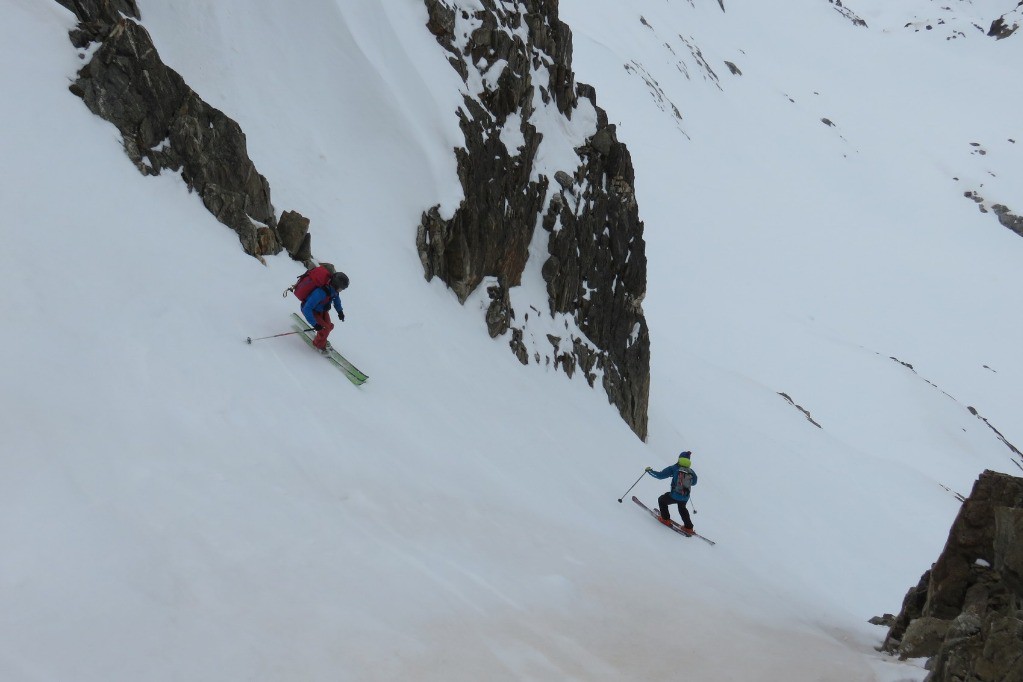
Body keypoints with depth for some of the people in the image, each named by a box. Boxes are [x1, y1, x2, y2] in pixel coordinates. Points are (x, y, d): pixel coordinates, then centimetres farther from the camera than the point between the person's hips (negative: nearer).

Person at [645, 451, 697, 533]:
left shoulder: (674, 468, -7)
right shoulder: (691, 472, 3)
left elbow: (660, 475, -8)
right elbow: (693, 482, 22)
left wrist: (649, 471, 7)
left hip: (674, 496, -4)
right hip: (685, 498, 4)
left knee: (661, 500, 25)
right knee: (682, 509, 35)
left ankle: (666, 519, 27)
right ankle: (689, 527, 35)